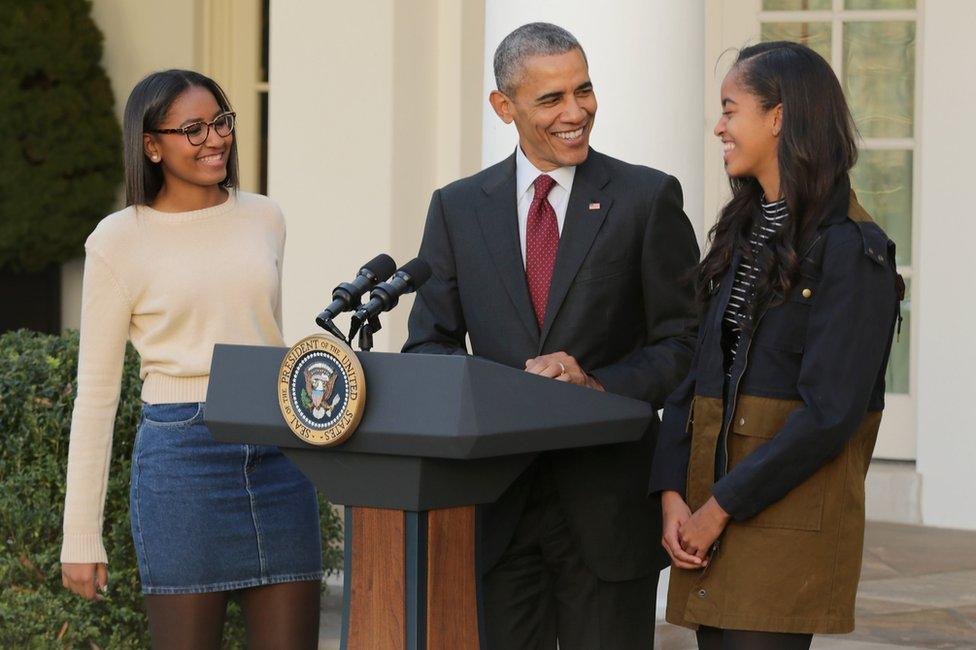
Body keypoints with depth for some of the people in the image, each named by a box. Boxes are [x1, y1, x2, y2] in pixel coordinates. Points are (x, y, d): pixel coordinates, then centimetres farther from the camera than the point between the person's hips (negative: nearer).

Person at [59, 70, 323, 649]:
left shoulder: (264, 219, 10)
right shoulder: (120, 241, -2)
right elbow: (96, 392, 0)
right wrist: (81, 537, -3)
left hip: (277, 450, 4)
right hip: (181, 450, -4)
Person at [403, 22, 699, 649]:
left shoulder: (648, 197, 1)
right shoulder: (458, 208, 8)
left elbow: (685, 343, -1)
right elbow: (429, 344, 7)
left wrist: (600, 384, -18)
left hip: (608, 502, -2)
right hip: (497, 500, 2)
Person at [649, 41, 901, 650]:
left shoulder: (853, 250, -10)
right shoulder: (741, 238, 15)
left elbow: (829, 412, -16)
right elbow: (698, 376, 12)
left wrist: (721, 507, -14)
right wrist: (674, 494, -2)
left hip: (790, 524, -7)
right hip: (712, 527, 7)